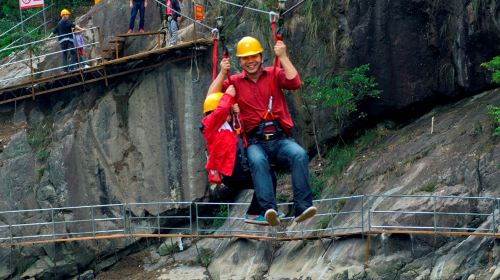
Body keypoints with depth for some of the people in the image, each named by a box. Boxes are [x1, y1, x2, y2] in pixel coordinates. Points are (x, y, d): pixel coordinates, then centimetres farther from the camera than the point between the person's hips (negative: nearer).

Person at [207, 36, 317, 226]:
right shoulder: (235, 82, 14)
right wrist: (222, 73, -1)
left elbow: (294, 83, -5)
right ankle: (269, 210, -50)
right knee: (258, 161, -37)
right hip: (255, 142, -1)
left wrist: (283, 57, -6)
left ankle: (302, 207, -37)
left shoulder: (274, 74, 13)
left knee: (300, 155, -32)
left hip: (280, 140, 1)